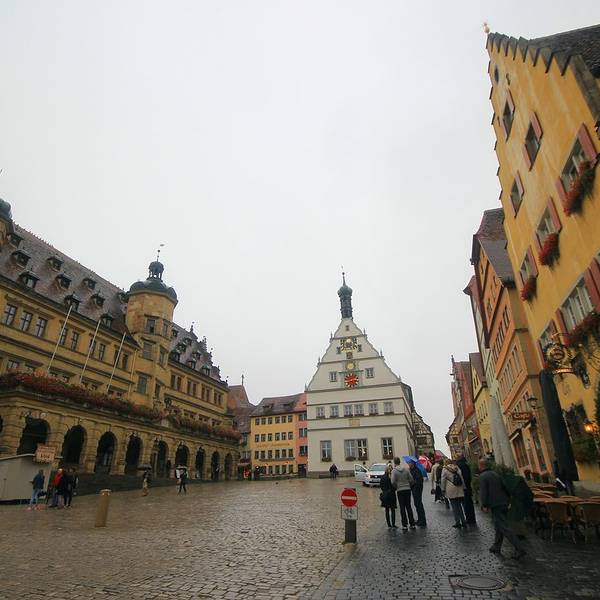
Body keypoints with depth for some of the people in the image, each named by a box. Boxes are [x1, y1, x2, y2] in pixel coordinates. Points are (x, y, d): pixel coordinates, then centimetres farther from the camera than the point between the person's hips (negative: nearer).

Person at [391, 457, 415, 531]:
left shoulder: (394, 471, -10)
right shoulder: (406, 469, 1)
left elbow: (393, 482, -15)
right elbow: (411, 479, 3)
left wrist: (396, 487, 4)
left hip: (400, 490, -3)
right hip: (407, 489, 4)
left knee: (402, 508, 5)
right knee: (408, 506, 14)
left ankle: (405, 525, 7)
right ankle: (412, 524, 17)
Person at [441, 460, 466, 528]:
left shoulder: (445, 469, -1)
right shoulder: (457, 468, 10)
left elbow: (443, 480, -3)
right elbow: (462, 478, 12)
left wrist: (443, 490, 3)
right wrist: (464, 488, 18)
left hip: (451, 490, -4)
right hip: (459, 490, 4)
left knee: (454, 507, 3)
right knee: (459, 506, 13)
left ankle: (457, 522, 5)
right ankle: (463, 521, 13)